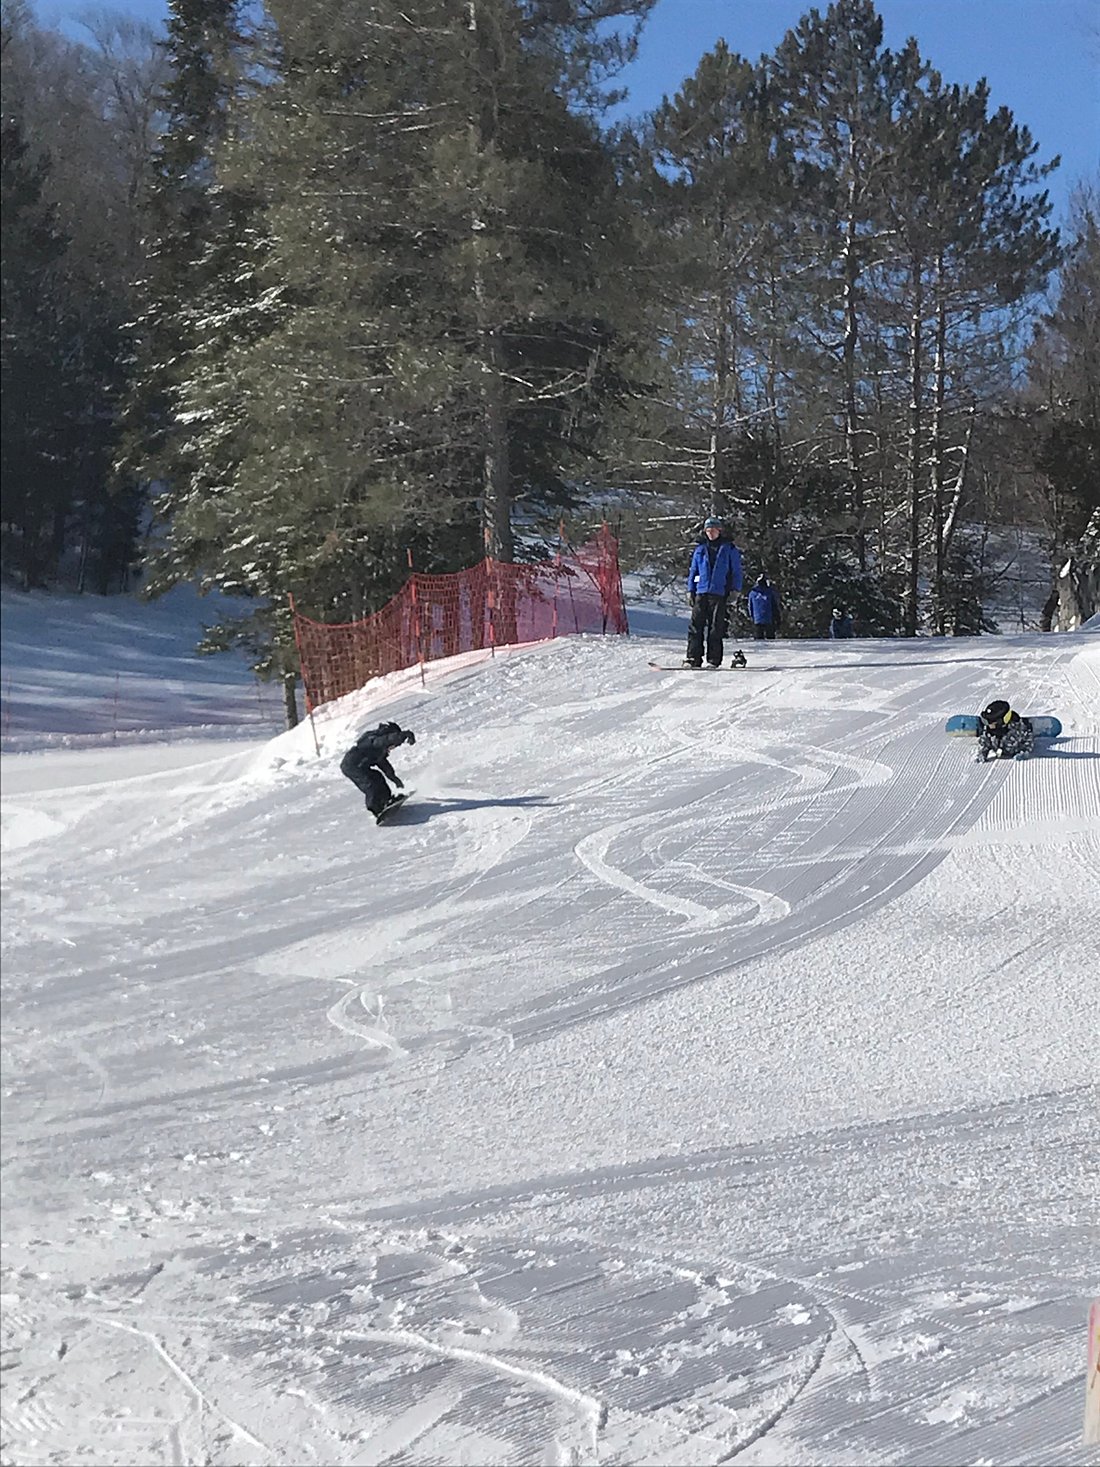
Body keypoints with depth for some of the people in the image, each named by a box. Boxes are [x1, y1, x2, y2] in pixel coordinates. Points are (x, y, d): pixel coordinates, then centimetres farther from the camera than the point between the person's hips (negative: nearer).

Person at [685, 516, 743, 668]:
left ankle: (713, 660, -3)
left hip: (719, 594, -3)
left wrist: (734, 590, -3)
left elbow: (736, 571, 8)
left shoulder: (729, 548, 7)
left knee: (716, 628, -5)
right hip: (701, 592, 3)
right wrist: (690, 590, 12)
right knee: (696, 625, -6)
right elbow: (693, 571, 21)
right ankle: (693, 658, -6)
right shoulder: (700, 549, 16)